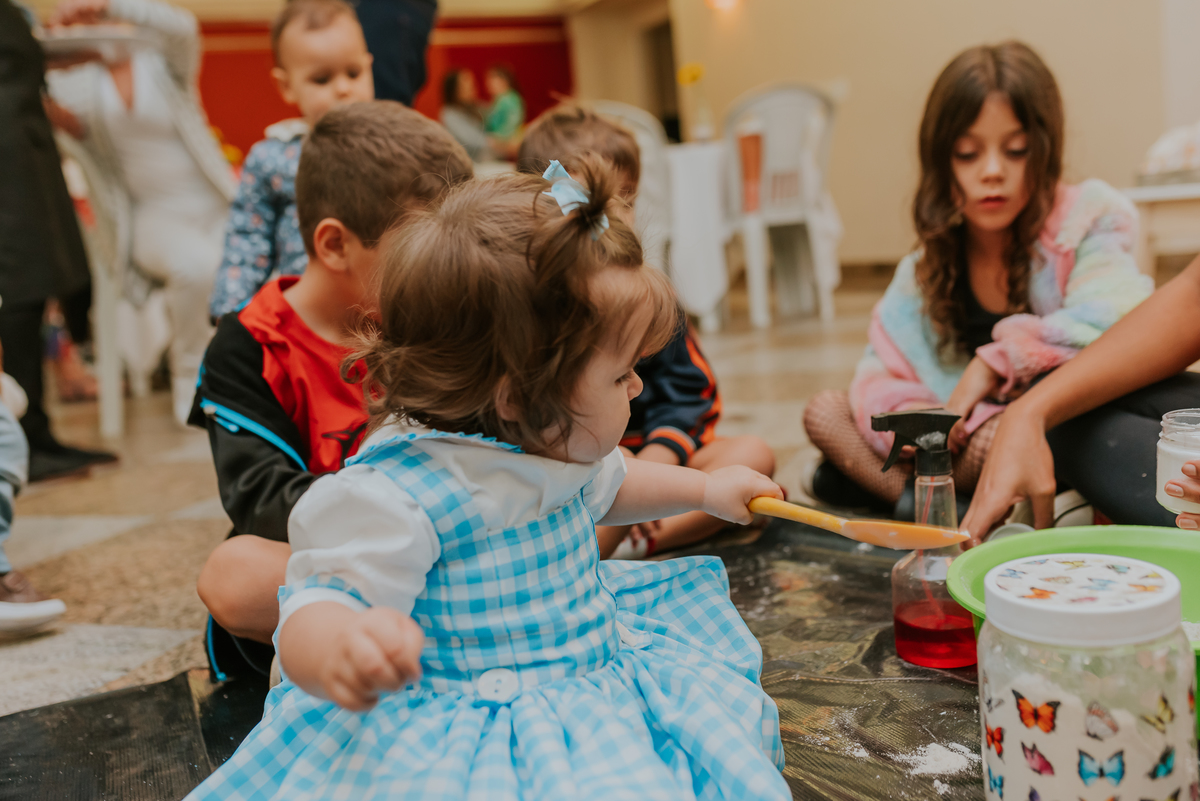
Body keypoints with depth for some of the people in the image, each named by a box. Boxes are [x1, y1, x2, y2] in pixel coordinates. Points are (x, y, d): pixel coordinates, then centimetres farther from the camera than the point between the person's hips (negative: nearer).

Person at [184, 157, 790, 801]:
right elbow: (317, 609, -30)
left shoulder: (560, 446, 4)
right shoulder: (395, 496, -26)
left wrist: (704, 490, 30)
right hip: (458, 724, -8)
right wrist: (336, 651, -53)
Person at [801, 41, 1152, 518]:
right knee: (823, 412, -6)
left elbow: (1110, 327, -27)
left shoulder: (1086, 228, -7)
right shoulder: (928, 268, 5)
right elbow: (880, 379, 3)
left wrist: (994, 363, -24)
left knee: (995, 435, -38)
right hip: (962, 438, 5)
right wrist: (909, 417, -20)